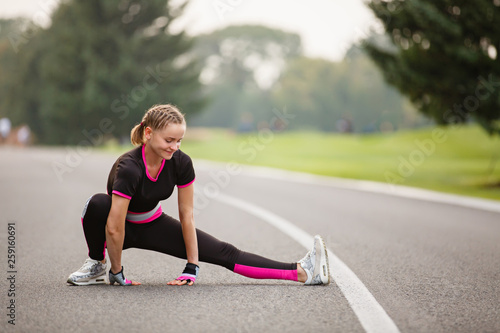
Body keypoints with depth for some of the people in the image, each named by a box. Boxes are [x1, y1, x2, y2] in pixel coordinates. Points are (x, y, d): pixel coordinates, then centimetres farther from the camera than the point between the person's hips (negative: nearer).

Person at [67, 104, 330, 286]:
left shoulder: (181, 163, -20)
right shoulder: (128, 168, -36)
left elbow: (187, 216, -12)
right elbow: (115, 227, -32)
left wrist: (191, 269, -10)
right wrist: (117, 273, -23)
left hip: (153, 225, 4)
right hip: (123, 228, -4)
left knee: (223, 253, -8)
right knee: (97, 204, -39)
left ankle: (301, 272, -15)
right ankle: (97, 265, -13)